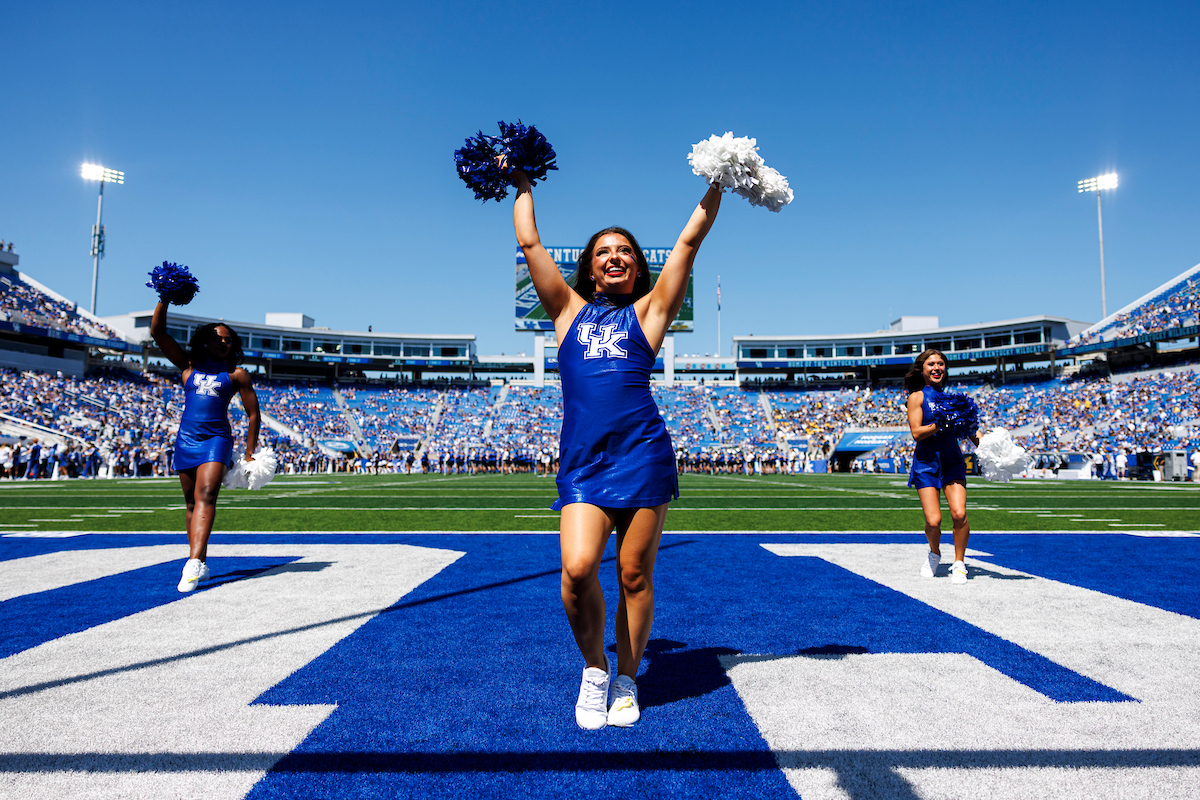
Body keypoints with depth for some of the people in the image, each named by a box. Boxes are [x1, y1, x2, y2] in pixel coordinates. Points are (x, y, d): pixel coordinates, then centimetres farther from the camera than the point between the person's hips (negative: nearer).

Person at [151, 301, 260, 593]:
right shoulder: (189, 365, 13)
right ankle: (201, 565, 18)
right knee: (192, 503, 8)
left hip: (216, 439, -4)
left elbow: (253, 414, 7)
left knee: (206, 496, -22)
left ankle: (193, 563, -34)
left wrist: (249, 455, 3)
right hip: (186, 439, 4)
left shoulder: (236, 374, 6)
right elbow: (157, 332, 8)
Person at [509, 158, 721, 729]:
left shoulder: (647, 311, 14)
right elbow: (529, 242, 21)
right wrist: (522, 183, 29)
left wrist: (716, 184, 16)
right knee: (577, 568, -15)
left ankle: (626, 681, 23)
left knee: (634, 576, 3)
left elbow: (689, 241, 13)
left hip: (643, 454, -1)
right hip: (581, 461, 1)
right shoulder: (570, 310, 18)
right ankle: (593, 668, 12)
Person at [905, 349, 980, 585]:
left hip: (952, 461, 3)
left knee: (959, 513, -15)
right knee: (933, 521, -9)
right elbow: (917, 432, -10)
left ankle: (959, 563, 6)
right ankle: (934, 554, 24)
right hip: (926, 463, -3)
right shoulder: (917, 396, 0)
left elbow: (968, 428, 14)